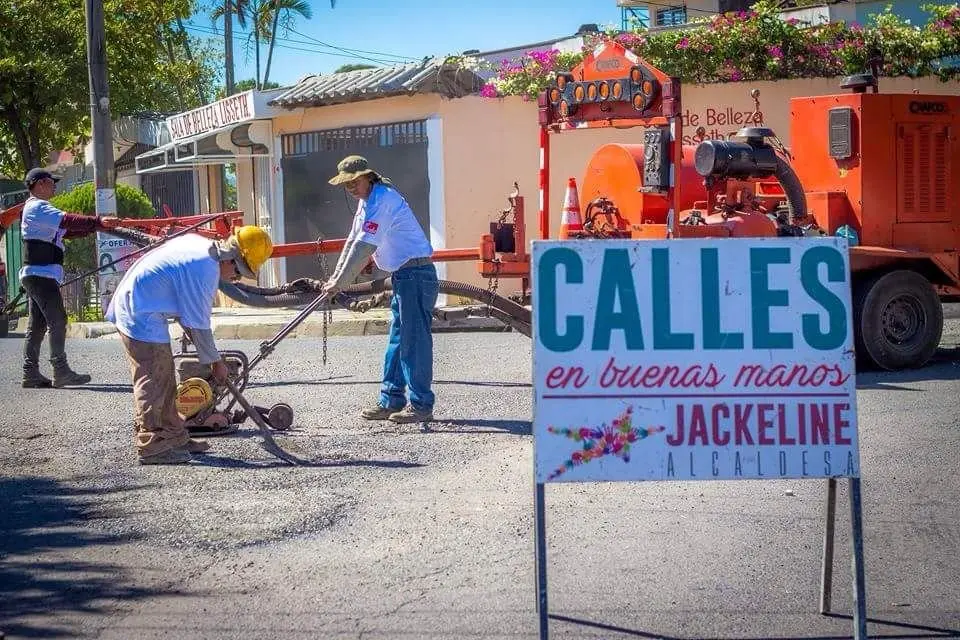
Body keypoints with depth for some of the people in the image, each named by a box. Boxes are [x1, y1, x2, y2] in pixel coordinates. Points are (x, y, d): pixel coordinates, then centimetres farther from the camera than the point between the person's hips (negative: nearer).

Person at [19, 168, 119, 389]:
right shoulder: (37, 207, -9)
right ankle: (61, 372, -12)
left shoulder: (37, 208, 24)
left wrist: (98, 226, 12)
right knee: (57, 321, -11)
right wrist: (98, 221, -24)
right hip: (41, 274, -11)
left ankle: (30, 374, 9)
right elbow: (67, 221, -22)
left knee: (36, 325, 9)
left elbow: (67, 230, 21)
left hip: (34, 276, 11)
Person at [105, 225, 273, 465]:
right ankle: (151, 447, -6)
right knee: (153, 381, -8)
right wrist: (215, 361, -2)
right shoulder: (205, 270, -22)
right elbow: (199, 324, -15)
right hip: (141, 313, -11)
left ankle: (174, 437, 22)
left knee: (165, 379, 15)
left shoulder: (197, 242, 7)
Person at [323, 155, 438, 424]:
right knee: (398, 339, 12)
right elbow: (352, 242, 21)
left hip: (416, 275, -11)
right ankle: (391, 401, 16)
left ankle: (421, 405, -5)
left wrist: (339, 283, -15)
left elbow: (363, 247, -20)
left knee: (415, 340, -8)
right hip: (404, 276, 11)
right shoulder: (367, 201, 16)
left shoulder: (382, 200, -17)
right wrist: (334, 278, 14)